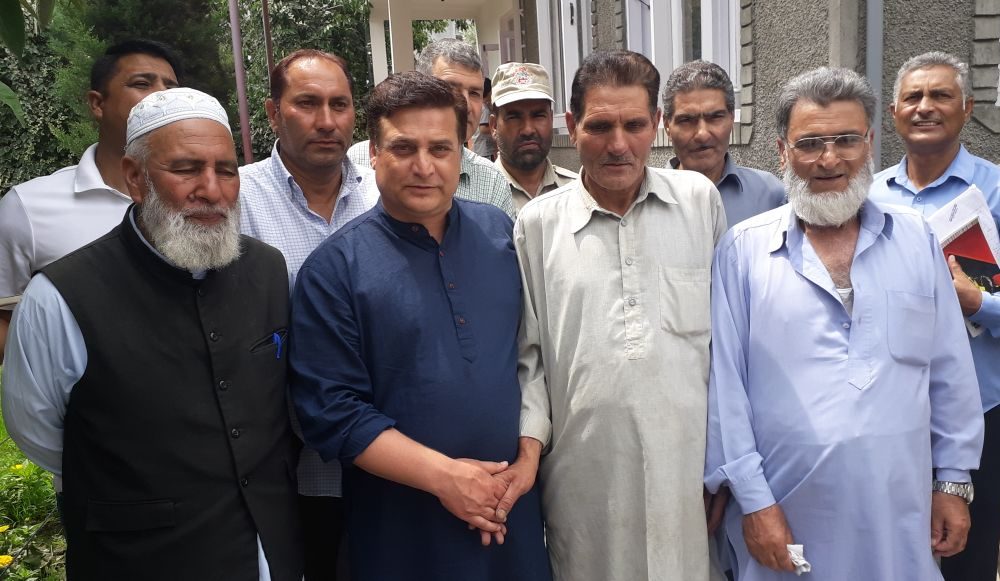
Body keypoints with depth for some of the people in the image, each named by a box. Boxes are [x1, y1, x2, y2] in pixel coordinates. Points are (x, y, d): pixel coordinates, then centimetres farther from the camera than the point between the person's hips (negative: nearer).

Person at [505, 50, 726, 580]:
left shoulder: (700, 201, 3)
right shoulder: (537, 223, 1)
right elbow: (529, 353, 6)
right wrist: (529, 448, -3)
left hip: (690, 463, 1)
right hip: (587, 473, 0)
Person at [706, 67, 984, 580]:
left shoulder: (916, 240, 4)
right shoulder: (743, 250, -6)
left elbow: (950, 374, 8)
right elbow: (724, 384, -7)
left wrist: (953, 482, 8)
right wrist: (752, 499, -8)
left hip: (900, 516, 3)